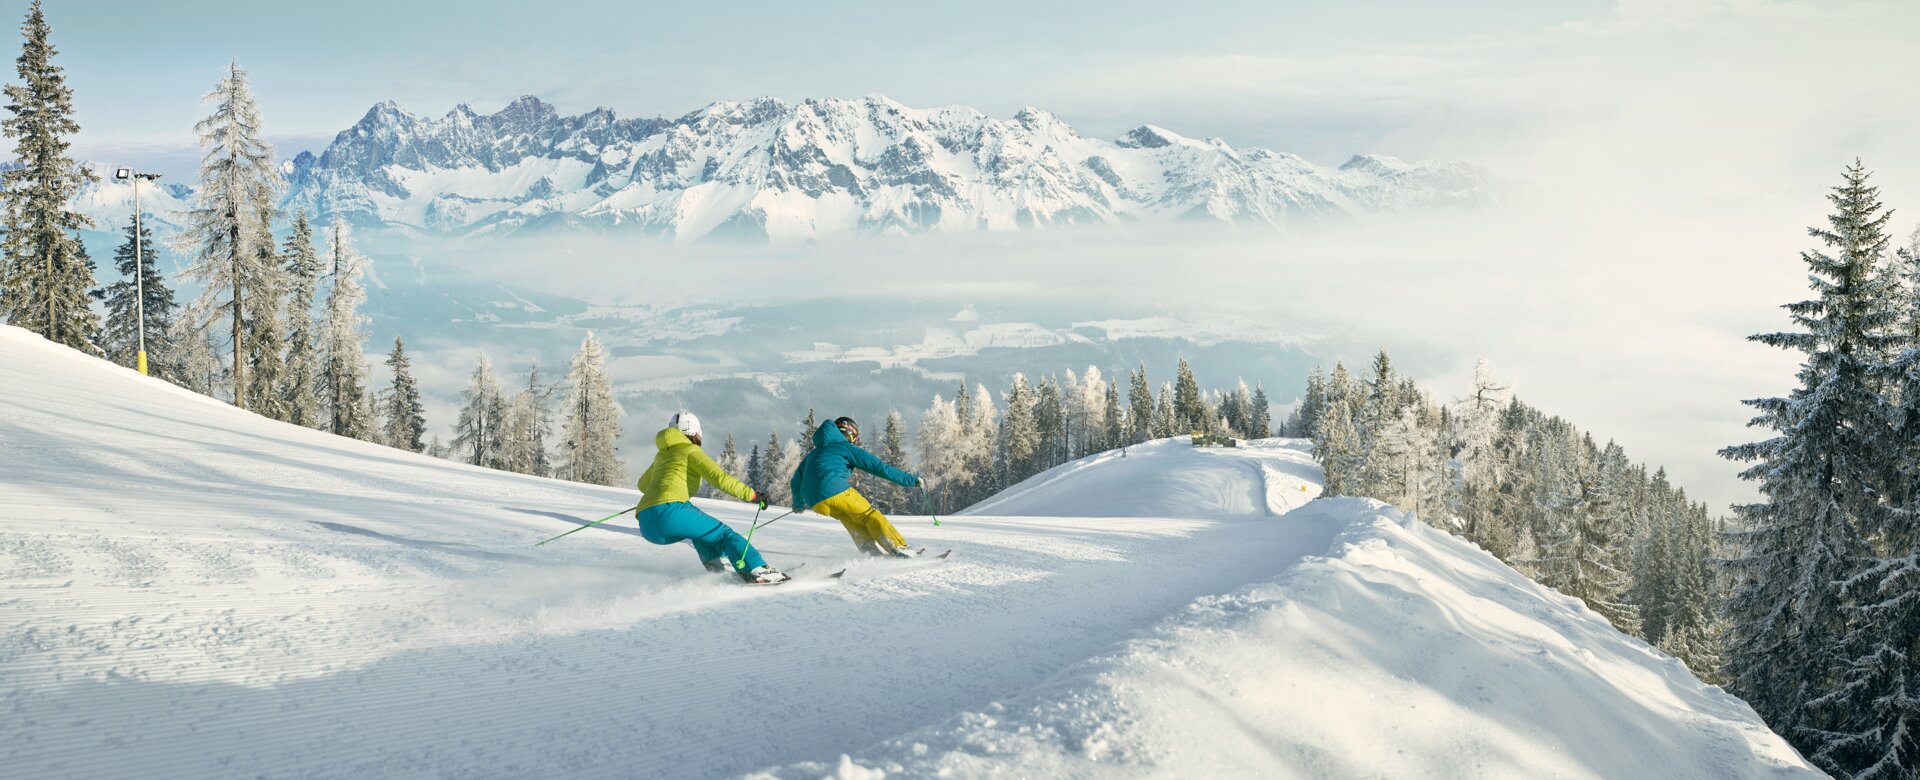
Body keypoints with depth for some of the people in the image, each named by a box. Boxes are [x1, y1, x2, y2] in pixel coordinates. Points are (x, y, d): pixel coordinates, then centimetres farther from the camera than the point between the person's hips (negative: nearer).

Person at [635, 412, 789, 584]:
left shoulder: (662, 455, 28)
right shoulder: (691, 450, 8)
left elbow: (643, 484, 44)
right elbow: (720, 478, -6)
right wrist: (751, 494, 0)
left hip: (647, 527, 7)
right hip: (670, 511, -7)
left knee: (700, 532, 31)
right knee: (723, 534, -2)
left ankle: (717, 567, 14)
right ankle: (759, 571, -19)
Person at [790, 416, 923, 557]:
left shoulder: (813, 454, 32)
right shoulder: (847, 448, 13)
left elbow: (796, 483, 41)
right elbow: (880, 468, 8)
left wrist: (798, 504, 60)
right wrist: (912, 480, 12)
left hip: (815, 503, 6)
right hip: (835, 491, -6)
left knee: (848, 517, 26)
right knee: (869, 515, 5)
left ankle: (871, 549, 9)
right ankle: (900, 549, -6)